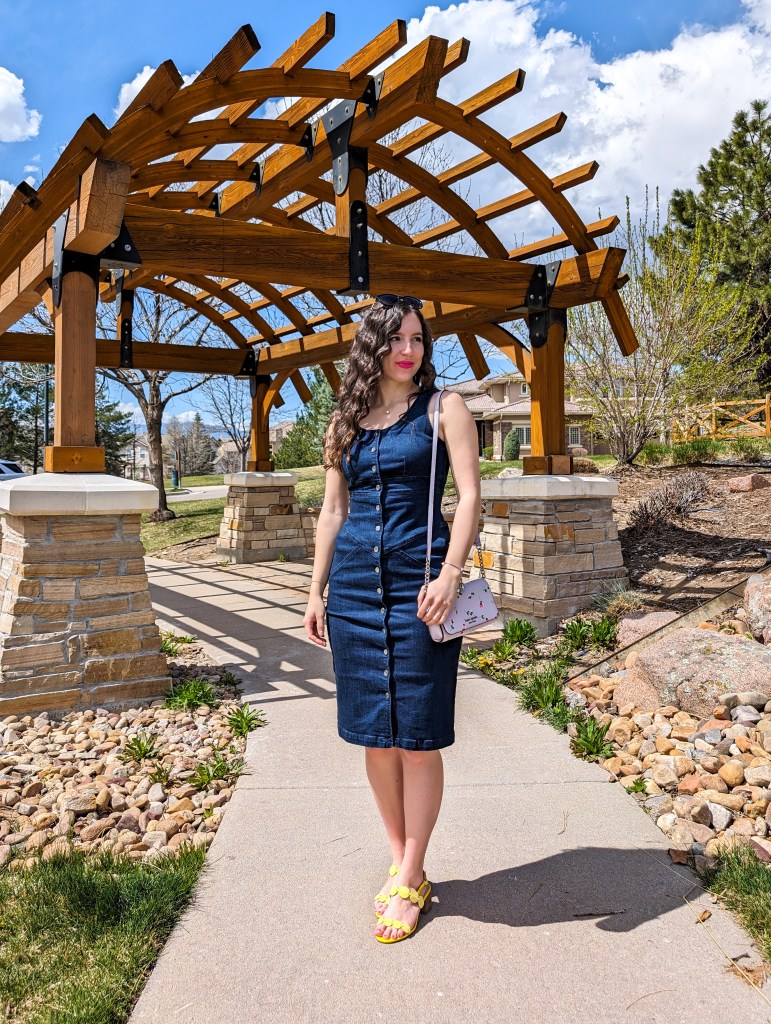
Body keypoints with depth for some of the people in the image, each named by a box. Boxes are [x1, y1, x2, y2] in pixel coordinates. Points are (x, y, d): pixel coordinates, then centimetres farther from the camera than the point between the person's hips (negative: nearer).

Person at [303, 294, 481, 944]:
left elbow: (470, 495, -7)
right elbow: (333, 511, 15)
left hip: (419, 584, -4)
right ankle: (401, 861, 29)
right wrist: (317, 590, 12)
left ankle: (410, 879, 20)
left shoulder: (443, 407, 2)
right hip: (355, 585, 4)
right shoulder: (346, 420, 13)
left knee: (417, 734, 2)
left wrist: (450, 573, -20)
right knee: (374, 734, 10)